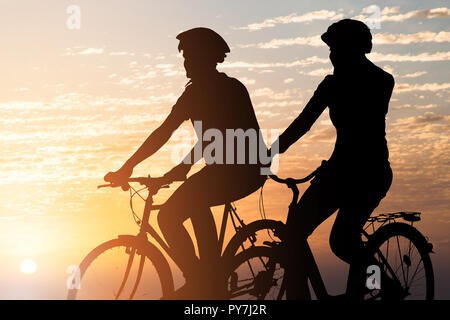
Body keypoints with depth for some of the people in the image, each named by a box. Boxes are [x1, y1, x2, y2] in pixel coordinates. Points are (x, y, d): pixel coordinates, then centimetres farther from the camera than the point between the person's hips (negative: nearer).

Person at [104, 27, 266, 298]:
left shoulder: (199, 90, -5)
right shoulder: (232, 86, 21)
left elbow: (163, 134, -7)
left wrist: (127, 168, -1)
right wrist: (185, 166, 34)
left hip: (232, 170, -9)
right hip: (253, 170, 9)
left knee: (169, 217, -1)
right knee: (197, 204, 31)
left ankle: (198, 285, -3)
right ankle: (210, 280, 25)